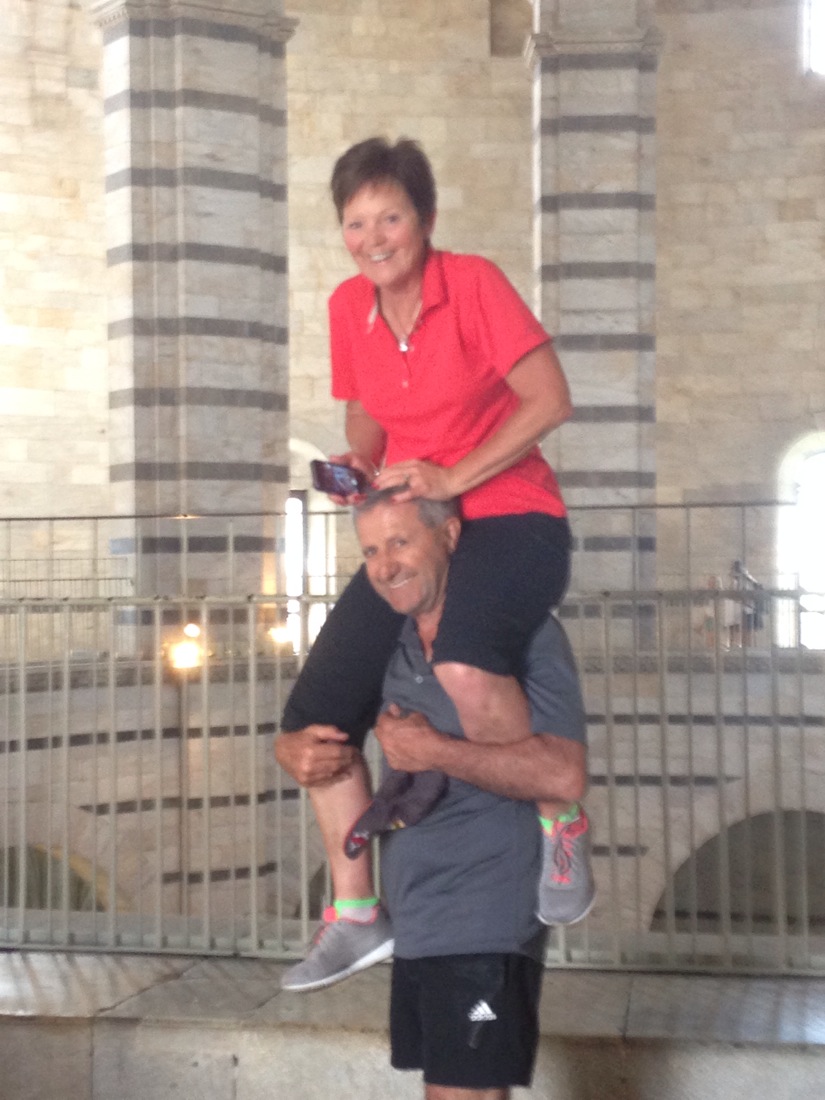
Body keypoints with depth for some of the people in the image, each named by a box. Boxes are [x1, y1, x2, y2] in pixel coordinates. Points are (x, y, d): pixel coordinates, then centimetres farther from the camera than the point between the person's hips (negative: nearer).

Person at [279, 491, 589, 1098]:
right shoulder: (395, 650, 10)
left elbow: (563, 775, -24)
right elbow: (315, 726, 23)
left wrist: (433, 751, -18)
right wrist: (307, 754, 2)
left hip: (484, 931, -8)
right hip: (416, 928, 8)